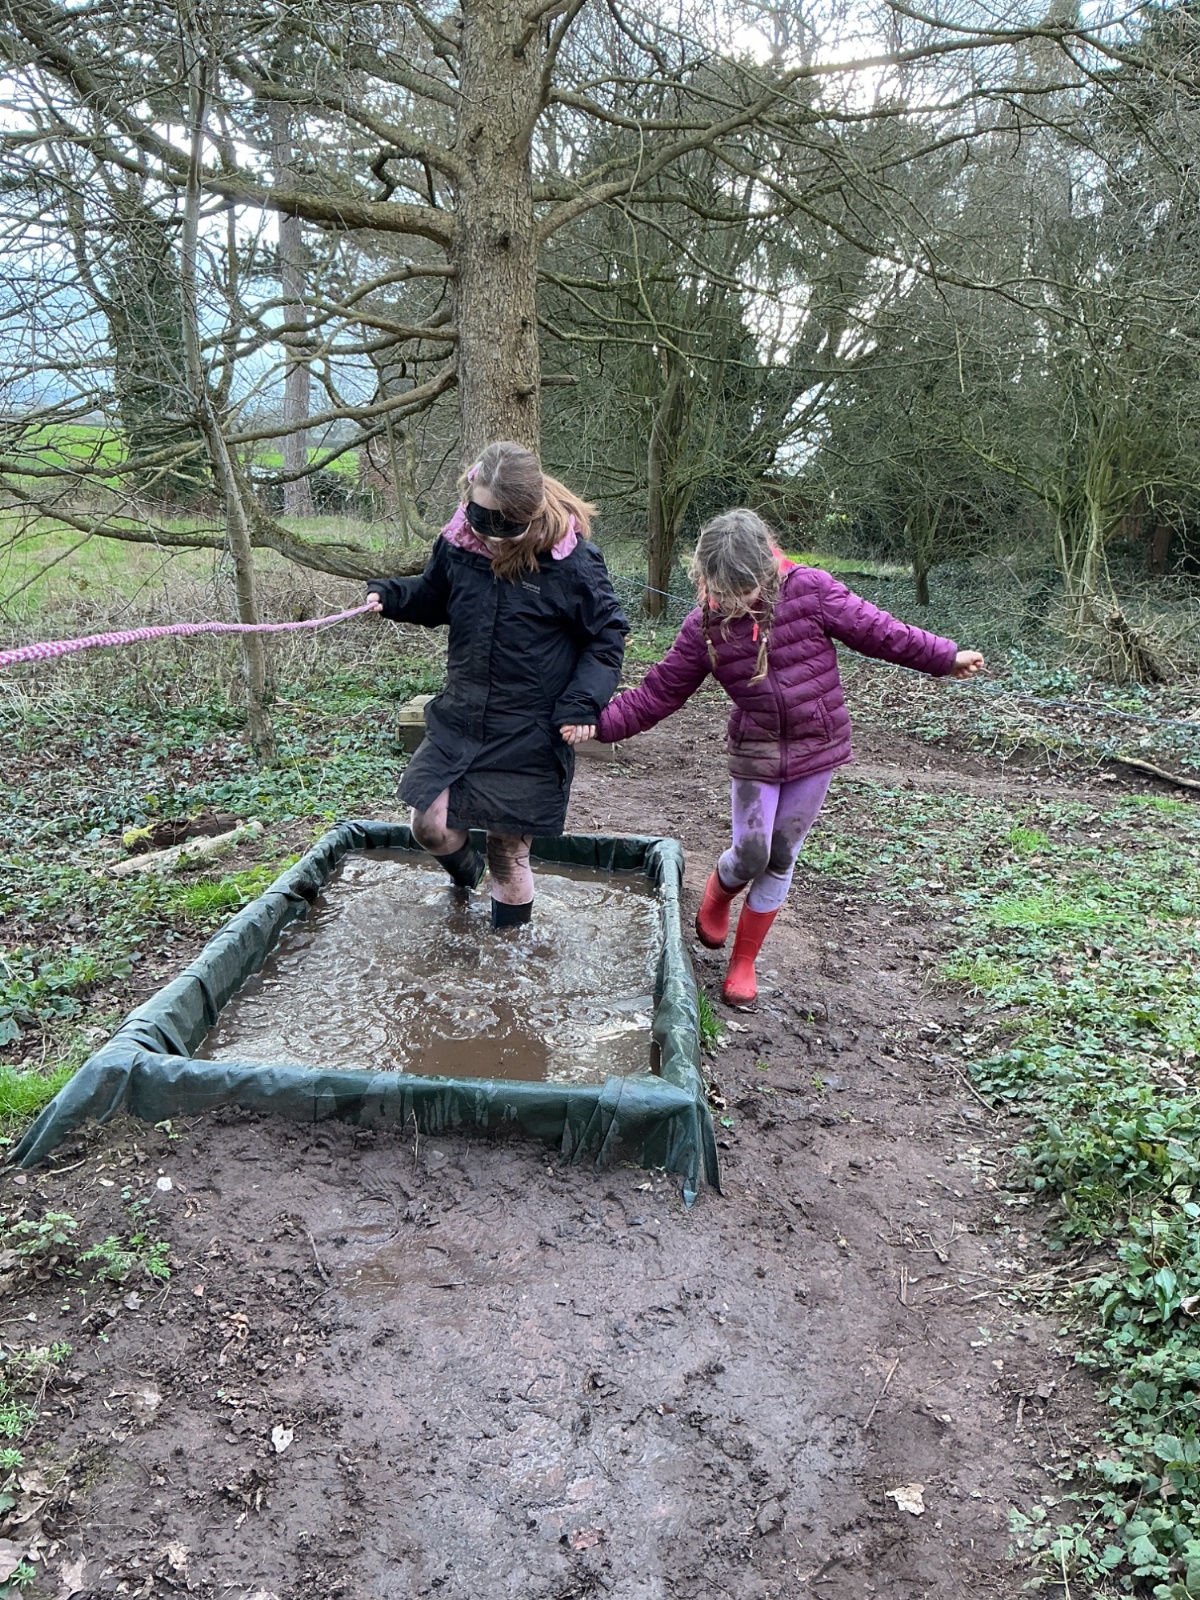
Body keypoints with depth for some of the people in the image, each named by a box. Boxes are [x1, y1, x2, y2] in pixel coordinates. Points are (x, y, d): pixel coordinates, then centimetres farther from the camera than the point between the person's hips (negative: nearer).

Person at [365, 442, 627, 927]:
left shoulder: (571, 561, -15)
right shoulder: (458, 544, -3)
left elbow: (607, 637, -4)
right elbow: (432, 598, 17)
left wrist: (583, 703, -16)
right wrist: (390, 594, -4)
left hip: (530, 735, -4)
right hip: (460, 718, 4)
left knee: (509, 854, 5)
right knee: (430, 826, 0)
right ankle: (466, 869, 38)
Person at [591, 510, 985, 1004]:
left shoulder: (811, 590, -12)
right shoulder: (706, 625, -7)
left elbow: (874, 629, -3)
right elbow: (658, 693, -3)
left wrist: (946, 657, 2)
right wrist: (601, 722, -12)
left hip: (816, 749, 0)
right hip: (755, 755, 0)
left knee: (781, 859, 7)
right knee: (750, 854, -2)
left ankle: (744, 961, 23)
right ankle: (717, 895, 37)